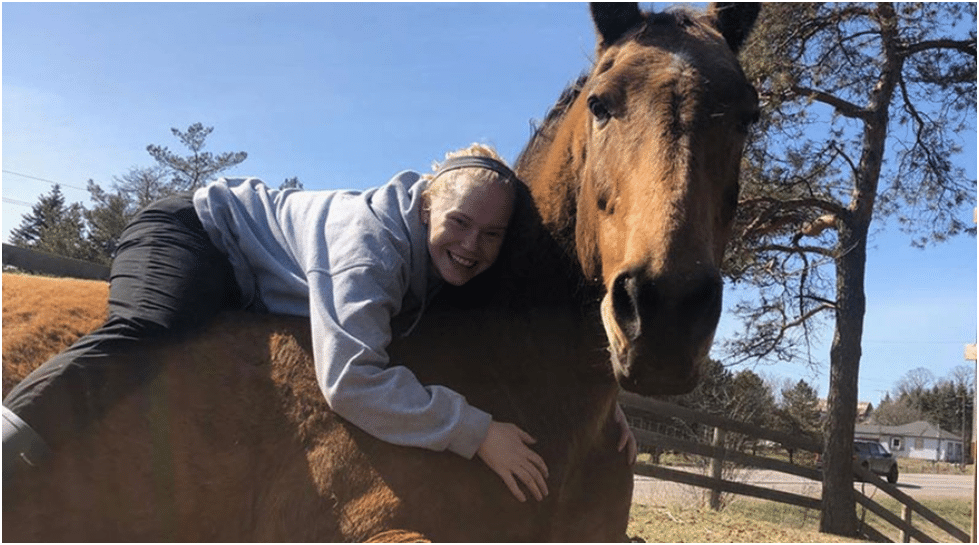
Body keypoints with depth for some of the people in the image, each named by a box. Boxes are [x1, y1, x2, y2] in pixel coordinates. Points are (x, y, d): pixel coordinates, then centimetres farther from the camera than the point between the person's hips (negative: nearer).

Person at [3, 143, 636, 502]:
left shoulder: (464, 267, -12)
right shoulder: (373, 240, -37)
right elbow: (351, 379, -46)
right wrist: (477, 431, -43)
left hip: (244, 294, 9)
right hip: (192, 235, -9)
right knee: (143, 338, -36)